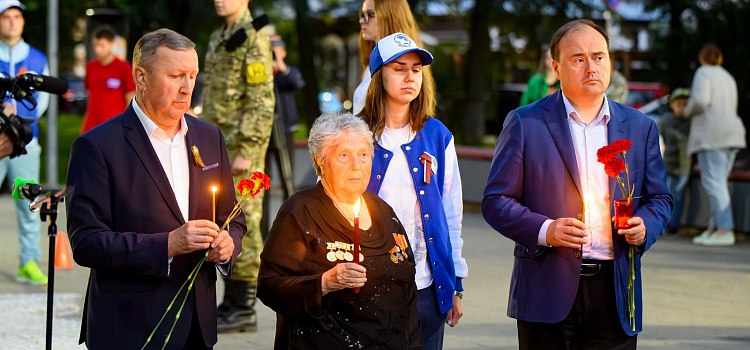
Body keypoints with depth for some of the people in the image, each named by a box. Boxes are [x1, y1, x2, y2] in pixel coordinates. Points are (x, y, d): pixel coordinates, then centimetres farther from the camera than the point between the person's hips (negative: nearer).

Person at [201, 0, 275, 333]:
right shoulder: (218, 39, 17)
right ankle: (230, 302, 18)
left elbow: (262, 102, -18)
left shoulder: (254, 40, -12)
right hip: (218, 149, 9)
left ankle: (245, 310, -3)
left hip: (242, 147, -9)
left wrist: (246, 152, -22)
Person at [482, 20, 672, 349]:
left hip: (615, 295, 2)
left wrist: (644, 226, -5)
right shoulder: (524, 123, 2)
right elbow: (495, 201, 1)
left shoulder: (640, 127, 12)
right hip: (548, 293, -2)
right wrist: (545, 230, -16)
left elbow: (659, 198, 18)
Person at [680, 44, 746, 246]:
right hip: (731, 133, 9)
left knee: (714, 183, -12)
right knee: (718, 182, 9)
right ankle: (713, 228, 5)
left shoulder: (703, 73, -3)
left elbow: (700, 101, -17)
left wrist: (688, 111, 4)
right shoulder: (728, 79, 22)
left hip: (712, 134, -9)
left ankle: (725, 231, -20)